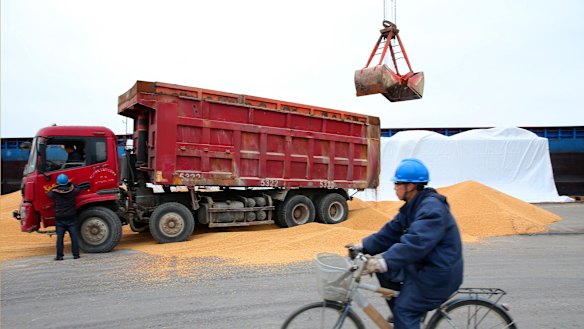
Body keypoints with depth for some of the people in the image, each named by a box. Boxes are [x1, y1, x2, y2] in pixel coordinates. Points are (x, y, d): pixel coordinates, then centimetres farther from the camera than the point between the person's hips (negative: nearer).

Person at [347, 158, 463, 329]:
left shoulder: (432, 208, -24)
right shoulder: (413, 206, 6)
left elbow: (416, 243, -36)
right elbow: (392, 231, 5)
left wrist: (386, 261, -42)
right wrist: (364, 246, -4)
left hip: (439, 273, -9)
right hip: (422, 265, 9)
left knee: (404, 309, -9)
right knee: (384, 271, 5)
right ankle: (400, 315, 20)